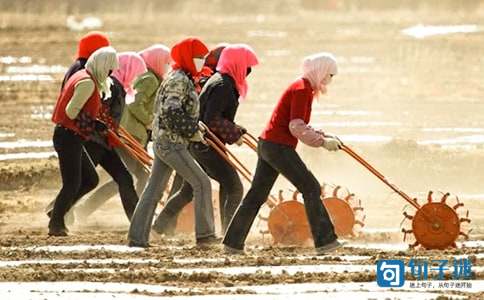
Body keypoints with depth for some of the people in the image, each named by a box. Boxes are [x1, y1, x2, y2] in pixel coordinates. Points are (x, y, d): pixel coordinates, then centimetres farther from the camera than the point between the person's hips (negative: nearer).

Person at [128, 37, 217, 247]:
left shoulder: (180, 78, 16)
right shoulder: (179, 80, -16)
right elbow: (171, 113, -25)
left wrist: (193, 124, 13)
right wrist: (192, 131, -18)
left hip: (162, 141, 10)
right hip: (172, 143, -10)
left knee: (154, 189, 10)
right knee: (201, 183, -4)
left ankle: (137, 236, 10)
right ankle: (204, 234, -1)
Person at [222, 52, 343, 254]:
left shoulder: (303, 88, 17)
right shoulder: (302, 90, -13)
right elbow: (296, 127, -21)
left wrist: (323, 136, 12)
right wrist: (322, 142, -18)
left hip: (267, 144, 10)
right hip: (279, 147, -10)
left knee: (257, 194, 11)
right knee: (311, 188, -5)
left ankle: (233, 242, 13)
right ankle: (324, 240, -6)